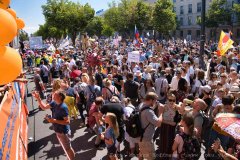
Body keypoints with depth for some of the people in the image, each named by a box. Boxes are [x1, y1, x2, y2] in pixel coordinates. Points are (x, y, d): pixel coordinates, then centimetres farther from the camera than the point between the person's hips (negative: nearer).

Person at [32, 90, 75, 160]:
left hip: (63, 132, -9)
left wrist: (54, 121, -29)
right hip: (58, 131, 9)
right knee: (65, 147, 25)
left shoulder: (63, 107, -29)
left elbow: (67, 121, -28)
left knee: (68, 148, 10)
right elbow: (44, 107, 7)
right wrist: (38, 98, -4)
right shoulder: (54, 103, -3)